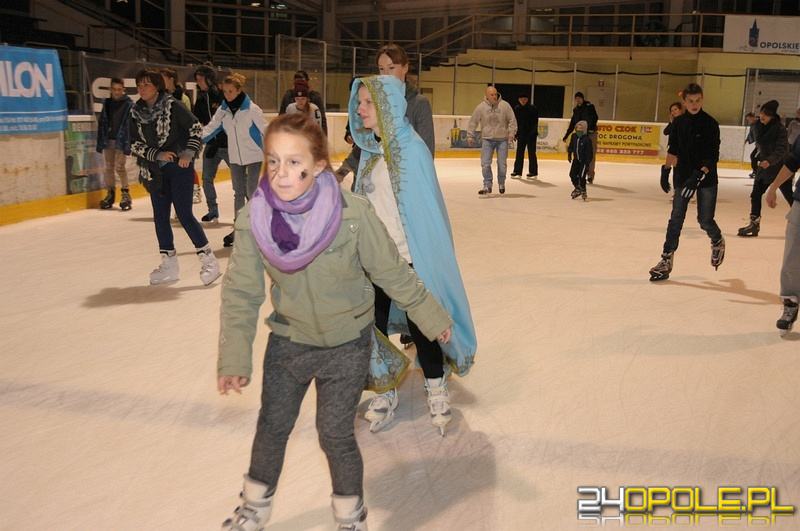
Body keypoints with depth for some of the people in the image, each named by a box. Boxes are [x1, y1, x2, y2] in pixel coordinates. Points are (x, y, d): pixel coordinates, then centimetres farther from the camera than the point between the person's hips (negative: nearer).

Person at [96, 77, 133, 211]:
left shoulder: (129, 104, -6)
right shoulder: (107, 103, 10)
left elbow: (131, 125, -10)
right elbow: (102, 123, 11)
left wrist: (128, 144, -16)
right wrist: (100, 142, 7)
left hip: (121, 141, -5)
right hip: (108, 140, 5)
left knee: (119, 167, -10)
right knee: (109, 167, 9)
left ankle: (125, 194, 1)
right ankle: (110, 194, 19)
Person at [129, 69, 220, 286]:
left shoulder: (172, 105, -8)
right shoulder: (136, 112, 5)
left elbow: (195, 127, -5)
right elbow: (134, 144, 4)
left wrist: (189, 153, -14)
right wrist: (157, 154, -10)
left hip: (179, 166, -6)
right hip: (155, 171, 6)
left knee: (184, 214, -10)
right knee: (160, 217, 8)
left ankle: (208, 260, -1)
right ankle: (169, 264, 19)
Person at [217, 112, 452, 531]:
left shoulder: (353, 214, -26)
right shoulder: (253, 219, -18)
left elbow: (392, 271, -12)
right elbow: (241, 292, -9)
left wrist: (430, 316, -1)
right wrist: (234, 357, -11)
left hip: (347, 343, -3)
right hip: (288, 341, 3)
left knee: (335, 434, 2)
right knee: (271, 427, 16)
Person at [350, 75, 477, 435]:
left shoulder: (412, 148, -15)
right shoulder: (369, 149, 5)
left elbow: (425, 207, -14)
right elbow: (362, 202, 11)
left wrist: (425, 260, -15)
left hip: (409, 255, -6)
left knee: (419, 325, 8)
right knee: (373, 325, 11)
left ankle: (437, 391, 31)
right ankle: (386, 393, 30)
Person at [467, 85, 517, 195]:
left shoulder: (505, 105, -5)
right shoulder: (481, 107, -4)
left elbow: (512, 120, 1)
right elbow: (473, 122, 3)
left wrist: (511, 133, -8)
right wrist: (470, 136, 0)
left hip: (502, 139, 0)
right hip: (487, 139, 0)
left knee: (502, 163, 5)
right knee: (485, 163, -6)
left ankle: (501, 183, 27)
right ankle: (487, 186, 4)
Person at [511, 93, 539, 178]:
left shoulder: (532, 108, -8)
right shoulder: (517, 109, 5)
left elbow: (535, 122, -10)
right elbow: (515, 122, 10)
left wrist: (533, 132, -17)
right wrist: (515, 133, 6)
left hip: (531, 134, -4)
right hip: (521, 134, 4)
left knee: (531, 153, 1)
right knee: (519, 153, 5)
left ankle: (533, 171, 8)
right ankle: (517, 171, 9)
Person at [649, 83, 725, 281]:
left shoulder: (710, 124, -10)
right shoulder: (678, 122, 3)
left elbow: (713, 156, -14)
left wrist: (699, 174, -25)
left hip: (706, 178, -3)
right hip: (683, 177, 3)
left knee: (705, 220, 1)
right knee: (676, 218, -1)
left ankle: (718, 242, 34)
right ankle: (667, 259, 2)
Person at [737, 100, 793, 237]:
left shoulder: (779, 128, -17)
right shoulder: (762, 126, 3)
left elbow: (782, 149, -23)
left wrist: (770, 160, -35)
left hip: (779, 168, -7)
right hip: (764, 166, 7)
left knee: (790, 197, 3)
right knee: (755, 194, 3)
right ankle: (754, 224, 10)